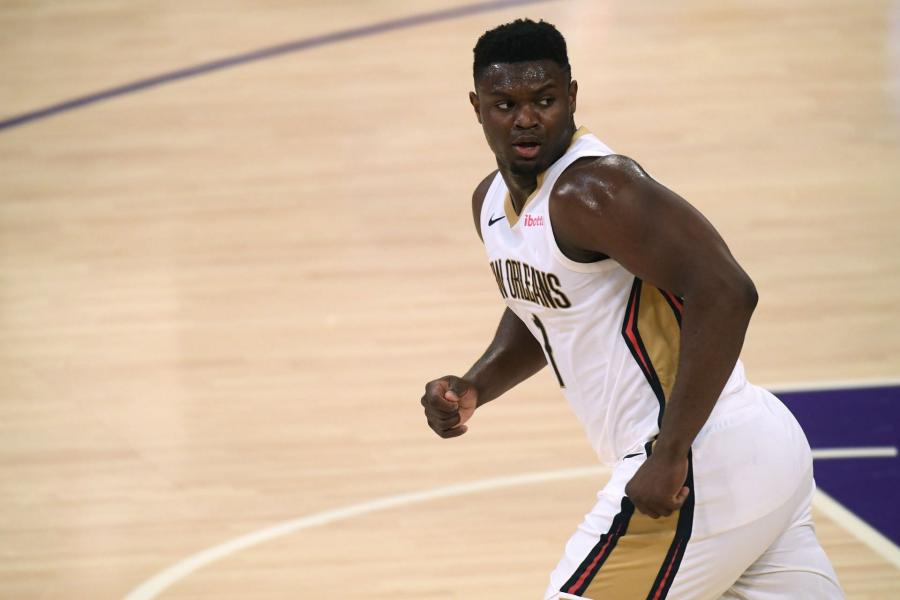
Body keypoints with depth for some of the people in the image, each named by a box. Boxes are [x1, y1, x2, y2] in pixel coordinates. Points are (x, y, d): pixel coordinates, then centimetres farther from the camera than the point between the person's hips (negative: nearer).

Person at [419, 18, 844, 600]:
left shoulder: (590, 191, -19)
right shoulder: (493, 202, 11)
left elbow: (725, 294, -27)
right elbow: (536, 315, 30)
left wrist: (671, 455, -28)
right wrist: (474, 389, 10)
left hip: (702, 465, -10)